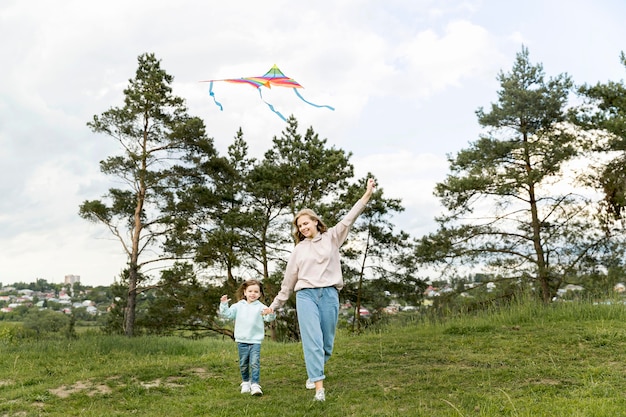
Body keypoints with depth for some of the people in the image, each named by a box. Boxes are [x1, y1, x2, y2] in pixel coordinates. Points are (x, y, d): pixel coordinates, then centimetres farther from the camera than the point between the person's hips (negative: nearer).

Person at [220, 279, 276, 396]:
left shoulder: (260, 307, -5)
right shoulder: (238, 306, 3)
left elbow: (269, 317, -17)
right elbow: (227, 314, 3)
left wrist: (271, 313, -40)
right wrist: (224, 305, -13)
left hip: (256, 341, -2)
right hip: (242, 340, 3)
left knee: (255, 363, -9)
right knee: (243, 364, 14)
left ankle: (255, 385, -4)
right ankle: (245, 382, 31)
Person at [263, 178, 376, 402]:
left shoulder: (332, 237, 9)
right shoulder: (299, 249, 13)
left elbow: (350, 218, 0)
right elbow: (288, 280, 18)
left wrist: (368, 193, -9)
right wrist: (275, 304, 20)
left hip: (329, 295, 0)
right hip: (306, 295, 0)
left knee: (327, 343, 7)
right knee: (313, 341, -12)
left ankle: (313, 374, 33)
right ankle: (319, 387, -12)